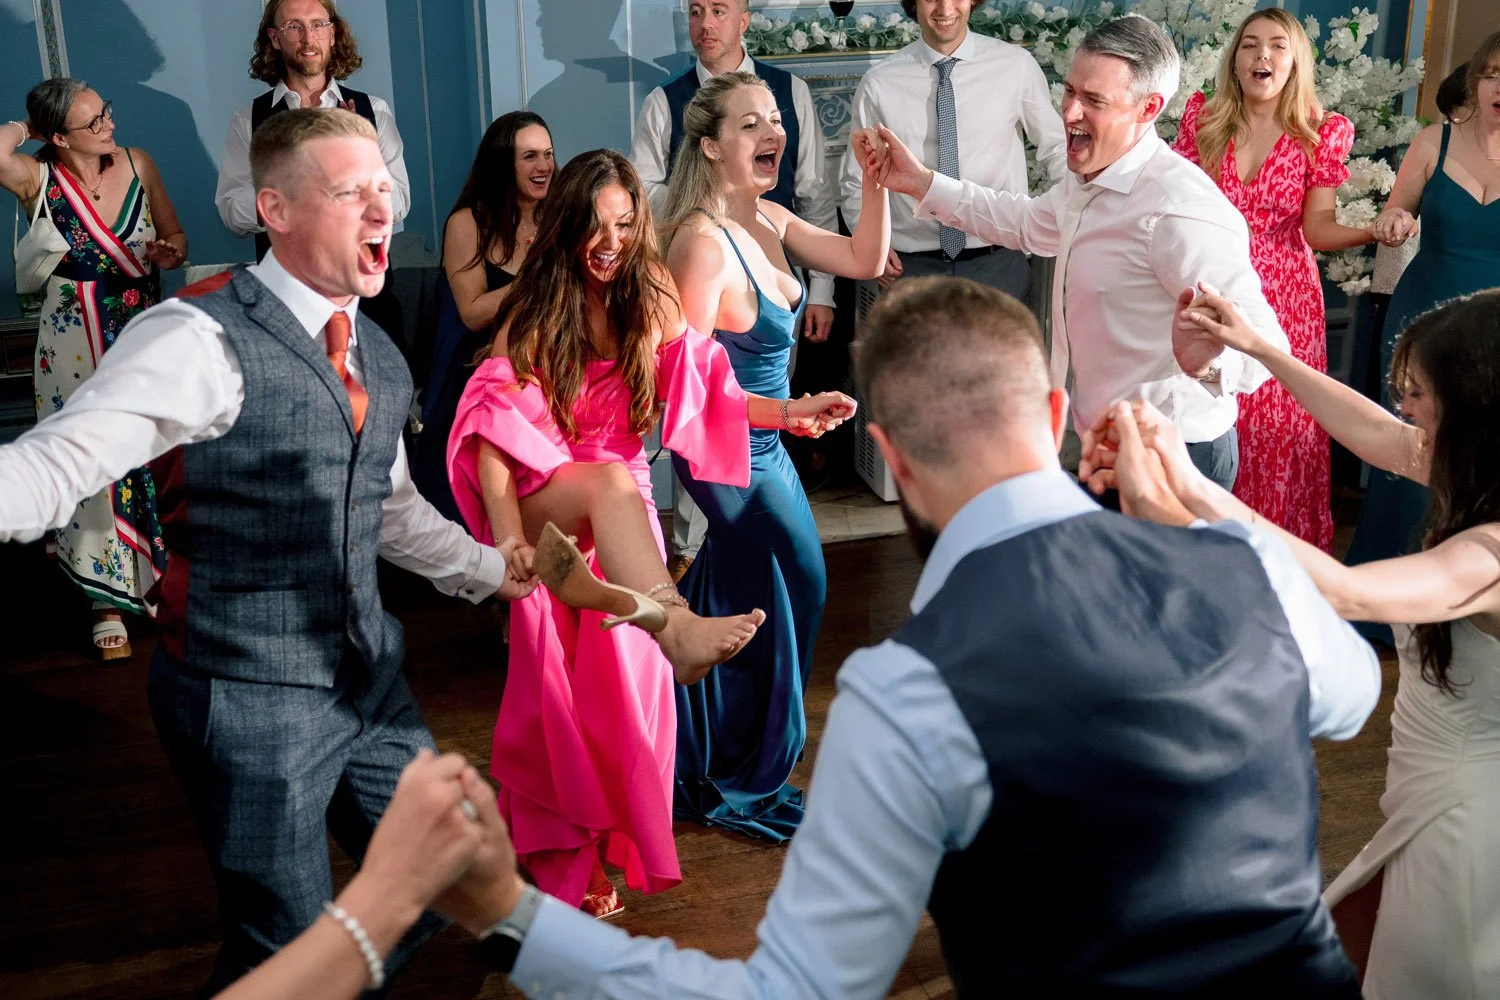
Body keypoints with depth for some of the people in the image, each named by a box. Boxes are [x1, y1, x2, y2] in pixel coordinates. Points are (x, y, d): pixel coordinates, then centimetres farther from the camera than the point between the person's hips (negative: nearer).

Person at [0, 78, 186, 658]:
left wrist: (168, 254, -15)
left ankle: (158, 579, 28)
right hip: (75, 342, -2)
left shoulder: (137, 164, -1)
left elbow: (177, 238, 8)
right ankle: (108, 601, 17)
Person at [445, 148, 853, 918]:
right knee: (613, 480, -37)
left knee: (615, 697, 2)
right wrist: (509, 533, -32)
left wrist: (789, 411, -10)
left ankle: (580, 860, 17)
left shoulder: (650, 300, 2)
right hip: (545, 506, -4)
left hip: (618, 514, 4)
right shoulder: (534, 314, -9)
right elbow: (493, 433, -18)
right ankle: (677, 630, -61)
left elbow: (699, 393, 5)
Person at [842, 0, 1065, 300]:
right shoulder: (878, 83, 0)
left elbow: (1056, 149, 6)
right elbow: (857, 180, 10)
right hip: (912, 267, 0)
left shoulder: (1017, 65, -2)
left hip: (998, 262, 0)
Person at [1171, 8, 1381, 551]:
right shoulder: (1203, 118, 2)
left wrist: (1374, 230, -20)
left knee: (1278, 426, 3)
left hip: (1284, 302, -1)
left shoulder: (1323, 132, -1)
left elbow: (1317, 227, -2)